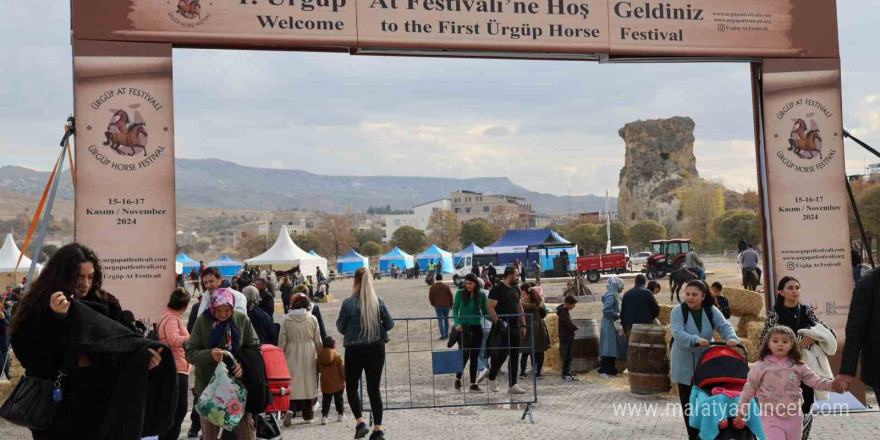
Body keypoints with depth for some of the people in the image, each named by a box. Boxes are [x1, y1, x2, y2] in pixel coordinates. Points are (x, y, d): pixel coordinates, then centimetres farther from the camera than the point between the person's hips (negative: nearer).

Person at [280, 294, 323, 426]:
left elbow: (282, 340, -4)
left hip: (292, 355, -1)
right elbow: (318, 340, 2)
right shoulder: (312, 318, -4)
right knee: (309, 382, 11)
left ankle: (291, 409, -18)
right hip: (309, 355, 1)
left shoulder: (286, 319, -7)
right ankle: (307, 414, 17)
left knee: (292, 382, 4)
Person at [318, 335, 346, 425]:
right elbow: (342, 370, -9)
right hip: (338, 384, -2)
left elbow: (319, 369, 10)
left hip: (325, 384, 2)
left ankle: (324, 416, -9)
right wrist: (346, 379, 2)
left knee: (326, 400, 5)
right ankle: (340, 415, 23)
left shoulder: (319, 356, 0)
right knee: (338, 399, 14)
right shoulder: (337, 356, -11)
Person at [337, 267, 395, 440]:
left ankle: (360, 422, 0)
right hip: (376, 349, 3)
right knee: (374, 388, 9)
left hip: (355, 350, -2)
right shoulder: (378, 302, -3)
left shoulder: (349, 303, -12)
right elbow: (389, 324, 1)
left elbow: (340, 327, -5)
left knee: (351, 387, 14)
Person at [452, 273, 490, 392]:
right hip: (464, 327, -3)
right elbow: (455, 309, 0)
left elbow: (485, 312, 8)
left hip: (477, 328, 3)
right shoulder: (460, 293, -2)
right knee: (465, 353, -11)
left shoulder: (481, 296, 3)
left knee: (474, 355, 6)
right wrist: (457, 323, -15)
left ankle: (473, 384, 12)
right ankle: (458, 378, 11)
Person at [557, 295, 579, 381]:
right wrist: (576, 328, -8)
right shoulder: (563, 312, -19)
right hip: (565, 337, -9)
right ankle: (565, 374, 3)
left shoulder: (566, 310, 11)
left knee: (569, 357, 12)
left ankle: (568, 373, 17)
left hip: (570, 336, 9)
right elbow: (570, 324, -25)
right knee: (566, 356, -3)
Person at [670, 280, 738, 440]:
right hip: (686, 365, -2)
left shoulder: (711, 311, 0)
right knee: (689, 402, 5)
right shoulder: (678, 311, -10)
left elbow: (724, 326, -11)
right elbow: (678, 333, -24)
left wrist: (731, 337, -33)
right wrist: (696, 340, -40)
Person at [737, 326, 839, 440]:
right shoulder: (760, 366, -5)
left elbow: (815, 381, -2)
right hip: (771, 416, -3)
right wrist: (741, 410, 3)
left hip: (794, 416, 3)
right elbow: (749, 389, 1)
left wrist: (832, 384, -19)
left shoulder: (798, 366, 0)